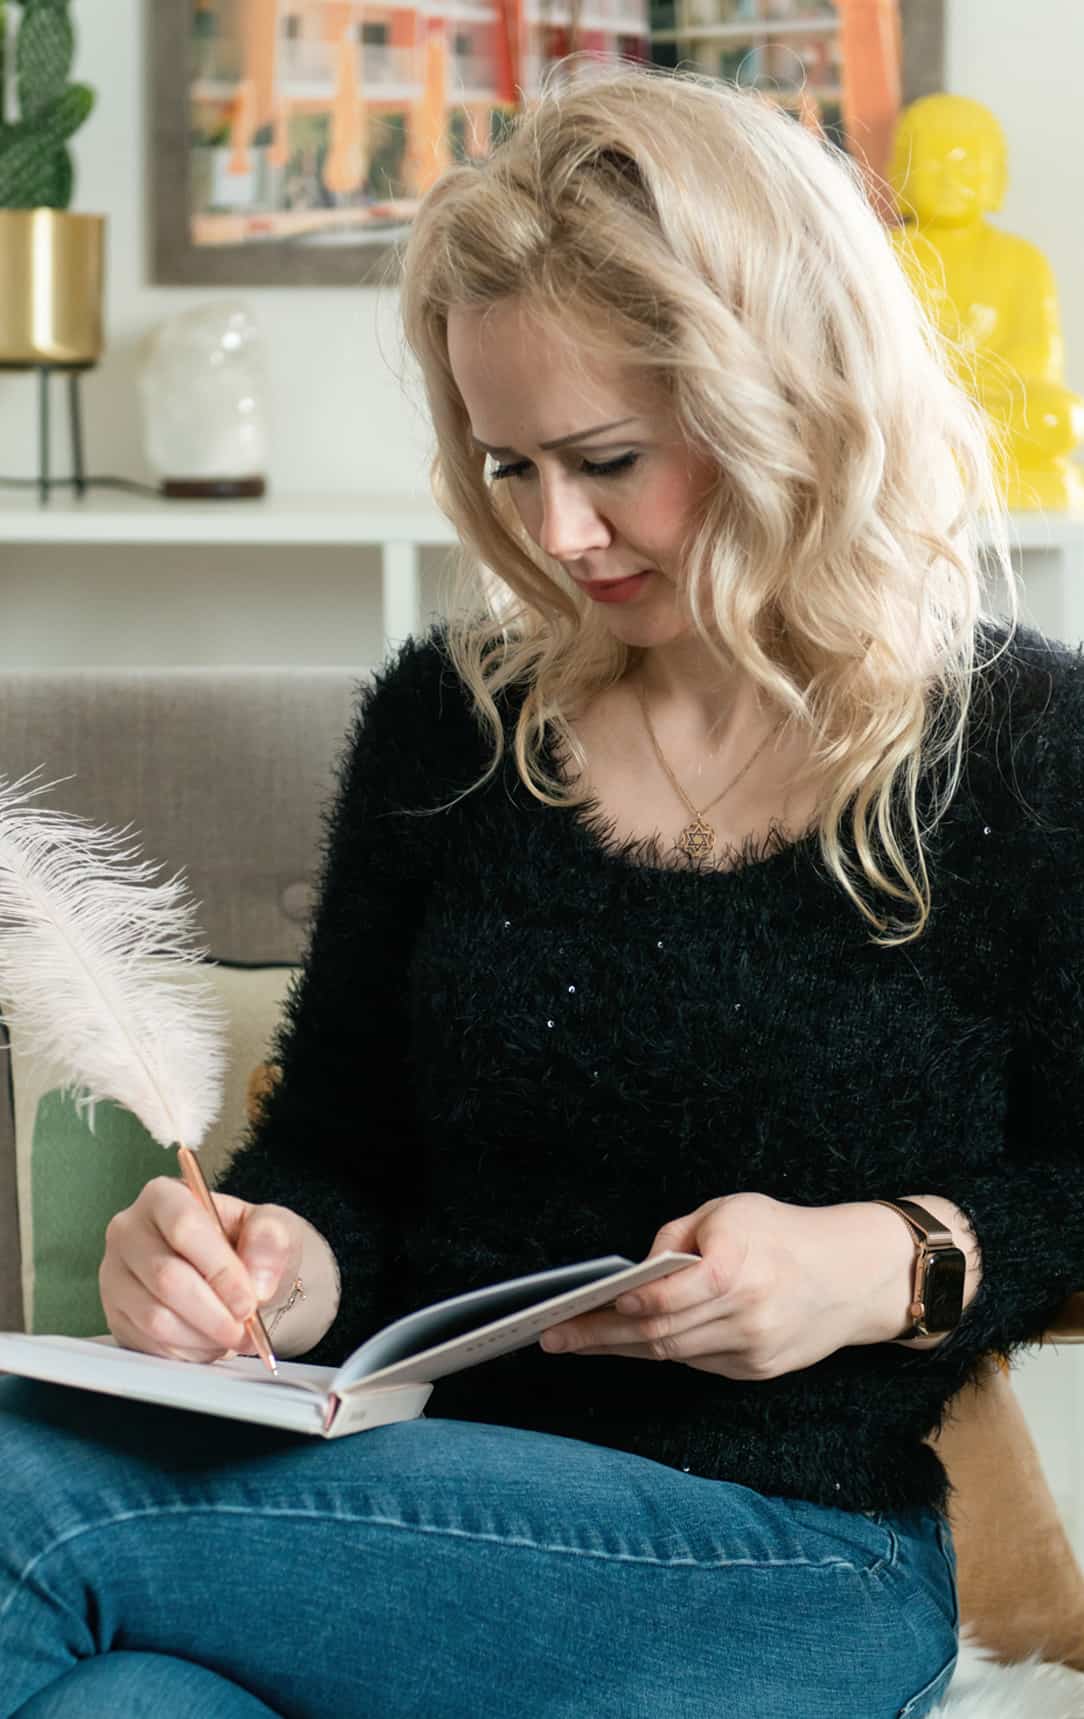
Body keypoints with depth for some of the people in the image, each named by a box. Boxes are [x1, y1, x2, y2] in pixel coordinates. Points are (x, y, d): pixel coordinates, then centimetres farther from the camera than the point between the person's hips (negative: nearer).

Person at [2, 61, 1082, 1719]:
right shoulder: (444, 722, 11)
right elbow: (335, 1150, 15)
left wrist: (896, 1266, -13)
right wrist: (280, 1265, -7)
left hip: (782, 1564, -4)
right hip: (424, 1497, 4)